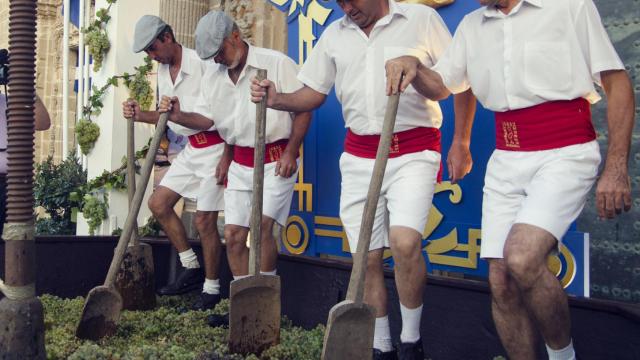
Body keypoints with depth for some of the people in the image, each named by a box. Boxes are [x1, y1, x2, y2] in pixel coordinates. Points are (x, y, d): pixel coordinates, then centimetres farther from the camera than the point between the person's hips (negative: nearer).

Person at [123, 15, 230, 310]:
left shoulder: (202, 64, -17)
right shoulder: (162, 70, 9)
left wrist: (226, 158, -19)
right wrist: (140, 115, -1)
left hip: (216, 147, -9)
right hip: (191, 149, 9)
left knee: (204, 220, -7)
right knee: (158, 203, 8)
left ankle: (211, 289, 10)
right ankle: (191, 270, 20)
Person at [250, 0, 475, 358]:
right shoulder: (335, 35, 12)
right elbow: (313, 94, 14)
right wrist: (278, 99, -6)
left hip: (414, 150, -4)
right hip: (359, 156, 4)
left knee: (405, 242, -23)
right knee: (368, 257, 4)